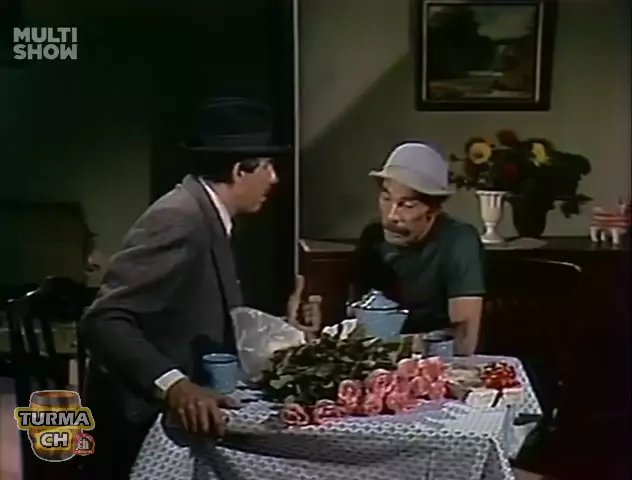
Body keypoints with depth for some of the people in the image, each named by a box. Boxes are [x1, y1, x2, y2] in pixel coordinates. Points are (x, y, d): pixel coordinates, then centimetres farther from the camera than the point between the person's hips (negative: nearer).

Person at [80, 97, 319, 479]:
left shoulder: (208, 218, 9)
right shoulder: (180, 219, -21)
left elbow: (209, 327, 8)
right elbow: (104, 321, -30)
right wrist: (173, 386, -41)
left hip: (174, 415, 10)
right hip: (140, 422, -9)